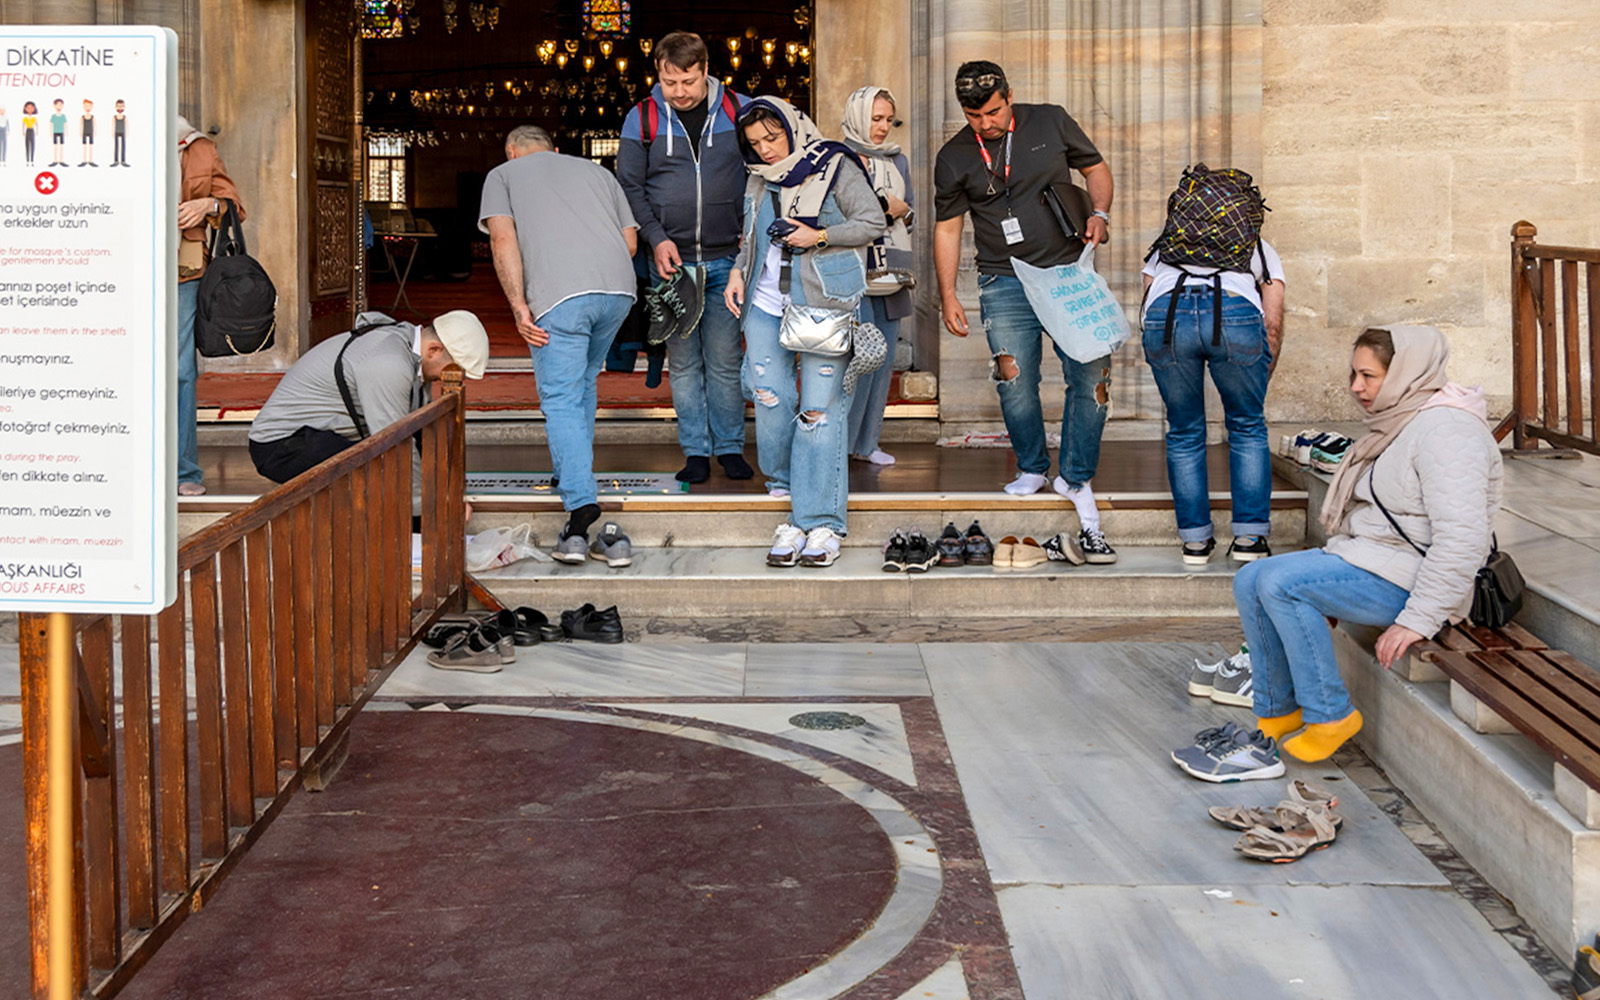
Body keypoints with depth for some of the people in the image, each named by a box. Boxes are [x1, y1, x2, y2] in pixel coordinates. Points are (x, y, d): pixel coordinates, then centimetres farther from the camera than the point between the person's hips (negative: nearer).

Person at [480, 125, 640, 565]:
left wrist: (519, 306, -4)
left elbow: (503, 238, 2)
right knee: (583, 384, 25)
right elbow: (630, 240, 20)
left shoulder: (503, 174, 20)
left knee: (561, 399, -3)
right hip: (619, 287, 4)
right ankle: (572, 473, 34)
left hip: (558, 294, -4)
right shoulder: (596, 171, 30)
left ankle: (582, 510, -16)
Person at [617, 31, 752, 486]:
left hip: (726, 260, -1)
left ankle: (730, 447, 14)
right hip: (671, 261, 1)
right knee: (682, 362, 5)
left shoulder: (738, 111, 1)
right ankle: (695, 451, 13)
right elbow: (629, 186, 5)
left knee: (725, 359, 2)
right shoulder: (642, 119, 1)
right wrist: (656, 238, -7)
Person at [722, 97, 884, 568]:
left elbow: (873, 223, -4)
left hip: (824, 306, -5)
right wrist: (738, 271, 9)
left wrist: (819, 236, -14)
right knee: (771, 402, -6)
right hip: (767, 304, 5)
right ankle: (790, 501, 10)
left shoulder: (835, 167, -2)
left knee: (820, 410, -8)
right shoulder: (759, 179, 15)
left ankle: (821, 523, -5)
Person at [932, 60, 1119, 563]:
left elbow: (1095, 168, 15)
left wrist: (1099, 213, -4)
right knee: (1015, 383, -5)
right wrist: (948, 296, 4)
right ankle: (1032, 469, 20)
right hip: (1005, 283, 0)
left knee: (1091, 376, -8)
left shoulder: (1051, 123, 3)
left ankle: (1076, 479, 4)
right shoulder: (954, 158, 3)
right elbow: (947, 228, 9)